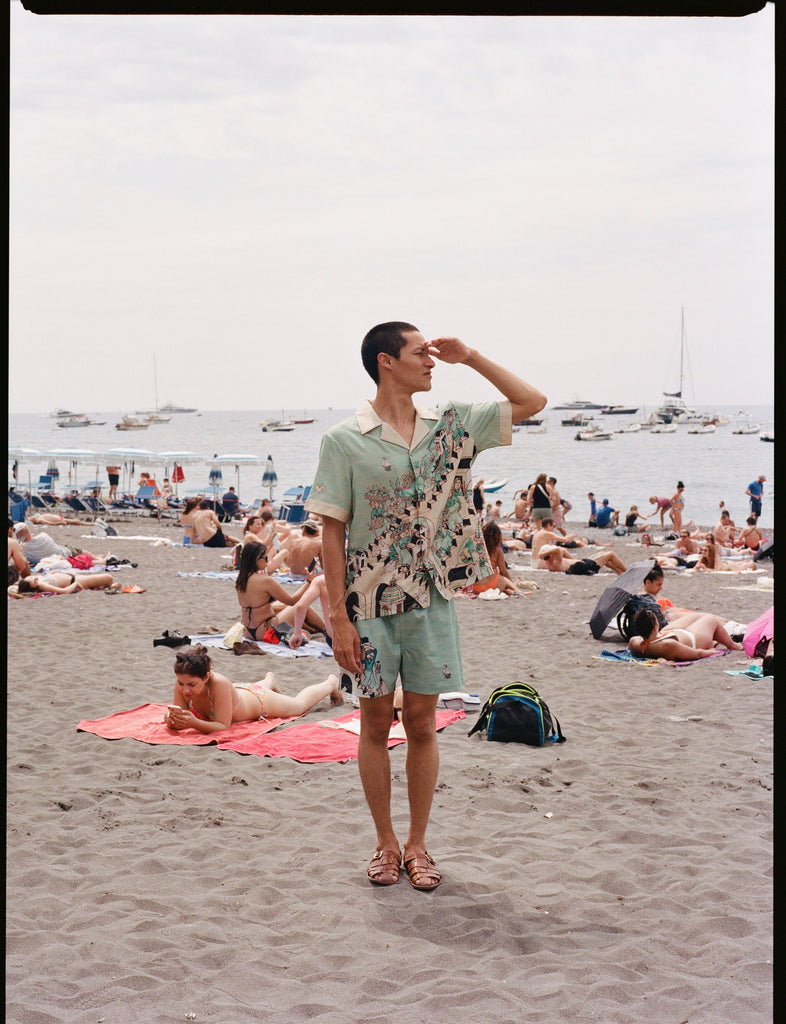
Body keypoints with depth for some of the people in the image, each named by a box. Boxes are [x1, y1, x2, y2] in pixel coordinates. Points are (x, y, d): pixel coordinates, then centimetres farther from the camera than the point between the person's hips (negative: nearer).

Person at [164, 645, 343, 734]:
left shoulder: (218, 684, -48)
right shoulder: (183, 682, -36)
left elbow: (223, 726, -45)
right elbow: (177, 721, -28)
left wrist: (195, 723, -61)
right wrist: (172, 720, -51)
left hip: (259, 701, -4)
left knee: (300, 704, 28)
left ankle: (331, 683, 56)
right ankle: (269, 680, 76)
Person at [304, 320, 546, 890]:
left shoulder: (451, 427, 4)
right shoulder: (345, 440, -6)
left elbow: (532, 402, 8)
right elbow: (332, 532, -6)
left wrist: (468, 356, 1)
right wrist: (338, 617, -10)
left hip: (432, 599, 2)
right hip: (370, 603, -2)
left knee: (422, 721, 8)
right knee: (376, 721, 7)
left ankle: (417, 844, 20)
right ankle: (386, 843, 20)